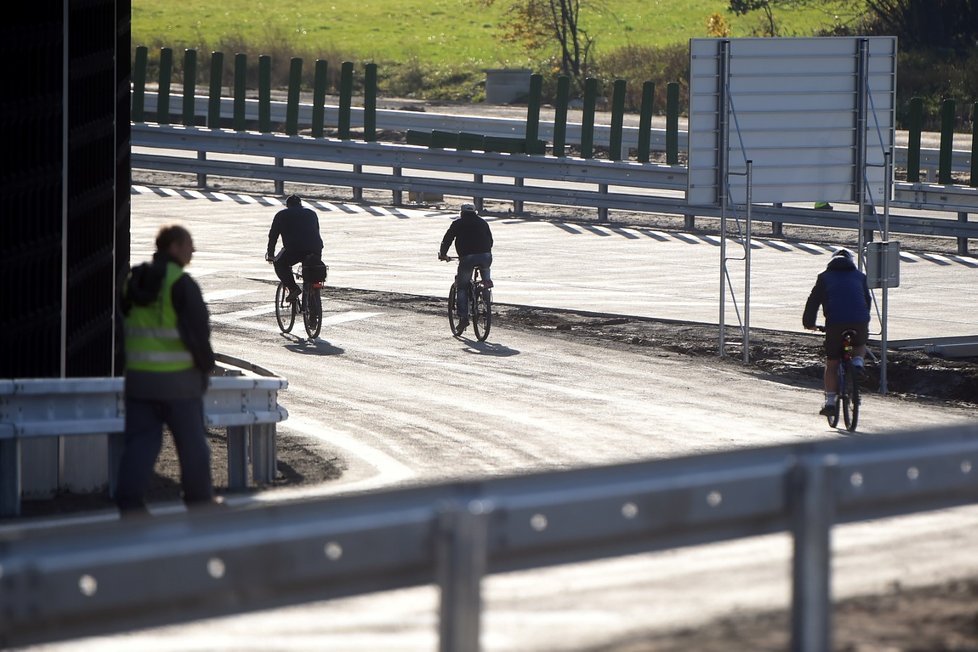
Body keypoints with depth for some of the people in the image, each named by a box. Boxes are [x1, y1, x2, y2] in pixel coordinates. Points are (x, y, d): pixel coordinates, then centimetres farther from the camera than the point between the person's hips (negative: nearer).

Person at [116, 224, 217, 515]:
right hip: (178, 377, -6)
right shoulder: (181, 284, -14)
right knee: (192, 442, 8)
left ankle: (130, 502, -3)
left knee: (140, 440, 6)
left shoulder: (133, 281, 9)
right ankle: (199, 501, 18)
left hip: (138, 376, 6)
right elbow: (198, 330, -15)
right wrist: (206, 364, 0)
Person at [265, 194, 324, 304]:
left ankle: (293, 288, -1)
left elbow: (273, 236, 18)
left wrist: (270, 254, 28)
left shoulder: (282, 215, 18)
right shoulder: (311, 213, 28)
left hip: (294, 249, -4)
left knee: (280, 264, 18)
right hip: (316, 249, 4)